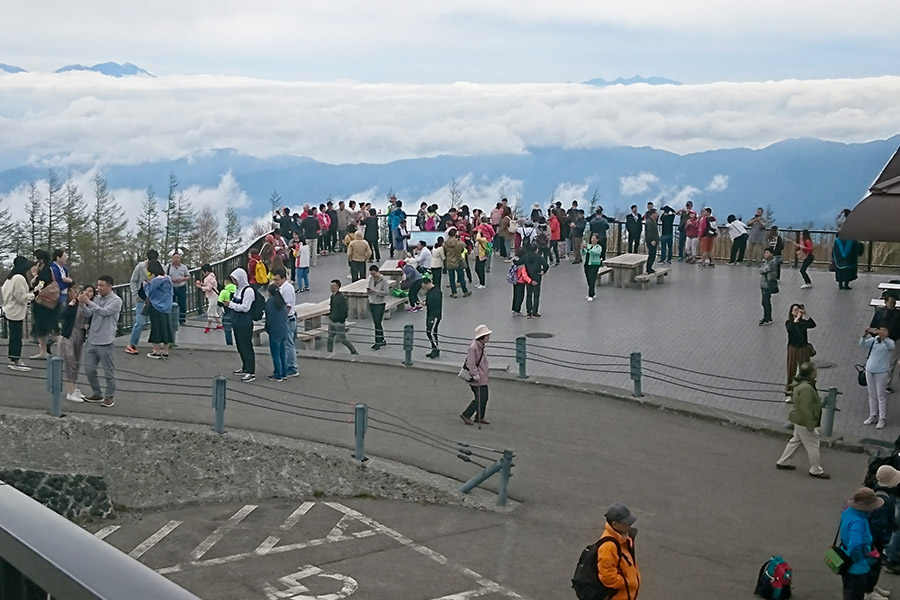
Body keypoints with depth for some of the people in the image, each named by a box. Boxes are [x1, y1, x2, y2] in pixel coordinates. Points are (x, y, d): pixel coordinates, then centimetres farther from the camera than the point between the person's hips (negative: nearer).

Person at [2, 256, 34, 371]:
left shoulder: (10, 278, 12)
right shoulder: (19, 278, -19)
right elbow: (22, 297, -21)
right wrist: (31, 295, -3)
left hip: (9, 311, 10)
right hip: (16, 312, -10)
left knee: (14, 336, 16)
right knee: (17, 337, -3)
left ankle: (13, 360, 23)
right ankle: (16, 361, 2)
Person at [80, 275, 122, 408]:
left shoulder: (116, 300, -6)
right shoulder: (96, 298, 11)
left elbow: (104, 312, -20)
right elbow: (88, 314, 4)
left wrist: (88, 301, -20)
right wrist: (82, 303, -12)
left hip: (105, 342, -6)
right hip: (91, 340, 6)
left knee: (109, 372, 2)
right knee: (89, 370, 11)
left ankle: (109, 397, 13)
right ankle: (97, 394, 26)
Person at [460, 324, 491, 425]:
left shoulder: (482, 346, 11)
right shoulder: (473, 347, -20)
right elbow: (471, 363, -23)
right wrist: (475, 374, -25)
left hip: (483, 378, 10)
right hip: (476, 379, -10)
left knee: (484, 397, 13)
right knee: (480, 398, -7)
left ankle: (479, 417, 24)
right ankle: (466, 415, 5)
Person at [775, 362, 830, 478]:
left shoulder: (800, 384, 3)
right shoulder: (806, 388, -29)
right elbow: (805, 408, -29)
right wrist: (810, 425, -24)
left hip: (799, 421, 11)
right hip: (804, 422, -11)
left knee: (796, 441, 23)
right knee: (812, 446, 3)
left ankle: (782, 462, 33)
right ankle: (816, 470, 16)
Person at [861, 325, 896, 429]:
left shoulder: (889, 342, -5)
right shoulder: (874, 340, 5)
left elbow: (891, 346, -29)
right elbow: (862, 344, -9)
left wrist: (882, 337, -46)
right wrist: (864, 335, -30)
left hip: (881, 372, -4)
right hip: (870, 370, 4)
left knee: (881, 396, -2)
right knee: (872, 395, 12)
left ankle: (882, 419, 2)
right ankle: (873, 417, 21)